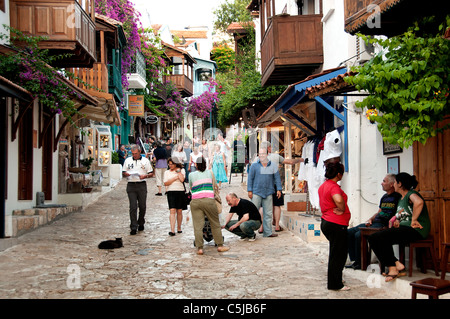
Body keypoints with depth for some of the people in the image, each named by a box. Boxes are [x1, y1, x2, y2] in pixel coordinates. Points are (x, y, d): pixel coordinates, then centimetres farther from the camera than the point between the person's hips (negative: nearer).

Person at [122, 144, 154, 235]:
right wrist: (126, 174, -9)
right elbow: (123, 173, 14)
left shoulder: (145, 160, 6)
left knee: (142, 206, 6)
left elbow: (151, 173, 7)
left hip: (142, 185, 0)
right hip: (131, 185, 0)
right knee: (133, 206, -6)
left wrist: (145, 176, -14)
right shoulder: (127, 160, 11)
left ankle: (141, 223, 28)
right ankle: (133, 227, -5)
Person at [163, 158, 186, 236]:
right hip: (171, 192, 0)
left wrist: (178, 171, -3)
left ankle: (179, 228, 20)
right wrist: (175, 178, -6)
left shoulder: (182, 170, 7)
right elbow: (165, 183, 0)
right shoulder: (167, 172, 13)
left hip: (180, 192, 0)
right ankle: (172, 230, -15)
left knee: (179, 211, 5)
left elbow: (182, 179, -11)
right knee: (172, 211, -10)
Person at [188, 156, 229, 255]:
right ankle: (220, 245, 17)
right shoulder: (210, 172, 14)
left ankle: (199, 248, -1)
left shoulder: (191, 175, 12)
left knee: (198, 226, 1)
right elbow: (214, 185, 23)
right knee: (215, 224, 11)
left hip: (195, 201, 0)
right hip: (209, 200, 0)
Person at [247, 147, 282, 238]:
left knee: (268, 213, 5)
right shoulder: (254, 166, 4)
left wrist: (278, 189, 6)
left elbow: (277, 178, 13)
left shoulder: (273, 166, 10)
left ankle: (267, 232, 12)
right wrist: (250, 190, -3)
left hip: (268, 193, 2)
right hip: (256, 192, -2)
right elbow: (250, 178, 3)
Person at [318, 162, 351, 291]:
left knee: (336, 253, 20)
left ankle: (335, 281, 28)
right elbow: (339, 200, -40)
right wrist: (342, 210, -21)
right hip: (337, 225, -10)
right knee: (337, 254, 1)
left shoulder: (323, 185, 12)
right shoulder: (334, 186, -19)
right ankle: (335, 284, 9)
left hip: (326, 222, 10)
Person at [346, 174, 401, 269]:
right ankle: (354, 261, 2)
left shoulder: (398, 197, -6)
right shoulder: (384, 197, 22)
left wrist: (388, 225, -22)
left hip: (384, 225, -9)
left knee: (359, 235, -26)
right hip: (374, 222, 10)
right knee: (349, 232, -1)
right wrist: (370, 219, 8)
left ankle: (360, 263, -10)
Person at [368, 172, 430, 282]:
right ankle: (397, 265, -9)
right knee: (373, 238, -4)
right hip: (404, 228, 10)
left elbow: (419, 202, -33)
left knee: (379, 237, -23)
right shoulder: (401, 198, 22)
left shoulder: (411, 194, -9)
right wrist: (396, 220, 11)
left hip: (416, 230, -10)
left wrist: (413, 220, -26)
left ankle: (392, 268, -14)